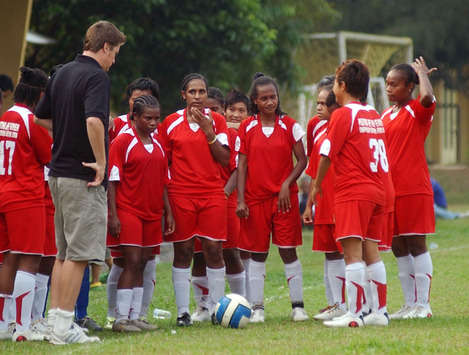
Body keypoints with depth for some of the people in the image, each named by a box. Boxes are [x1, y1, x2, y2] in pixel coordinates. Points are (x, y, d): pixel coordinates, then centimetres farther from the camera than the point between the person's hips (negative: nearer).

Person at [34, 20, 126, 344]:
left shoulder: (62, 74, 13)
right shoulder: (96, 77, -14)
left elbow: (41, 117, 22)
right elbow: (94, 120, -30)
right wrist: (101, 162, -22)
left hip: (58, 172, 9)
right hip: (84, 178, -9)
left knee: (63, 253, 14)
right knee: (79, 254, -6)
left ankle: (57, 321, 15)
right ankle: (64, 327, -6)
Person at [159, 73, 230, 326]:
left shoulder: (216, 121, 7)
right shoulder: (171, 123, 5)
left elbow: (225, 159, 0)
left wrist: (208, 131, -10)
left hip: (213, 194, 1)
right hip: (181, 195, -1)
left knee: (213, 250, -3)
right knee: (182, 251, 0)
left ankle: (216, 309, 4)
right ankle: (183, 312, 4)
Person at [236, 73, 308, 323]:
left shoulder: (289, 126, 2)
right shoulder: (247, 128, 3)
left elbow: (302, 160, 2)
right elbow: (242, 165, 3)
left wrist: (287, 184, -12)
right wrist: (240, 199, -3)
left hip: (284, 197, -1)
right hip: (255, 197, 1)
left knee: (288, 250, -3)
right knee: (257, 253, 5)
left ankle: (298, 305, 3)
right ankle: (257, 307, 9)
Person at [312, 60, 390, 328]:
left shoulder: (344, 115, -7)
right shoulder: (375, 116, 13)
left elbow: (327, 154, -5)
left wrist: (317, 185, 7)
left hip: (352, 193, -7)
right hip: (377, 191, 7)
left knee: (352, 253, -9)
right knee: (371, 252, 10)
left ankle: (354, 314, -13)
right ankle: (380, 311, 10)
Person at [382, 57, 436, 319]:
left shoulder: (419, 110, -6)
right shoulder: (386, 116, 15)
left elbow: (428, 97, -30)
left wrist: (422, 72, -13)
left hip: (414, 189, -7)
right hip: (390, 189, 7)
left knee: (416, 244, -5)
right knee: (399, 249, 8)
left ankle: (423, 304, -2)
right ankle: (410, 304, 14)